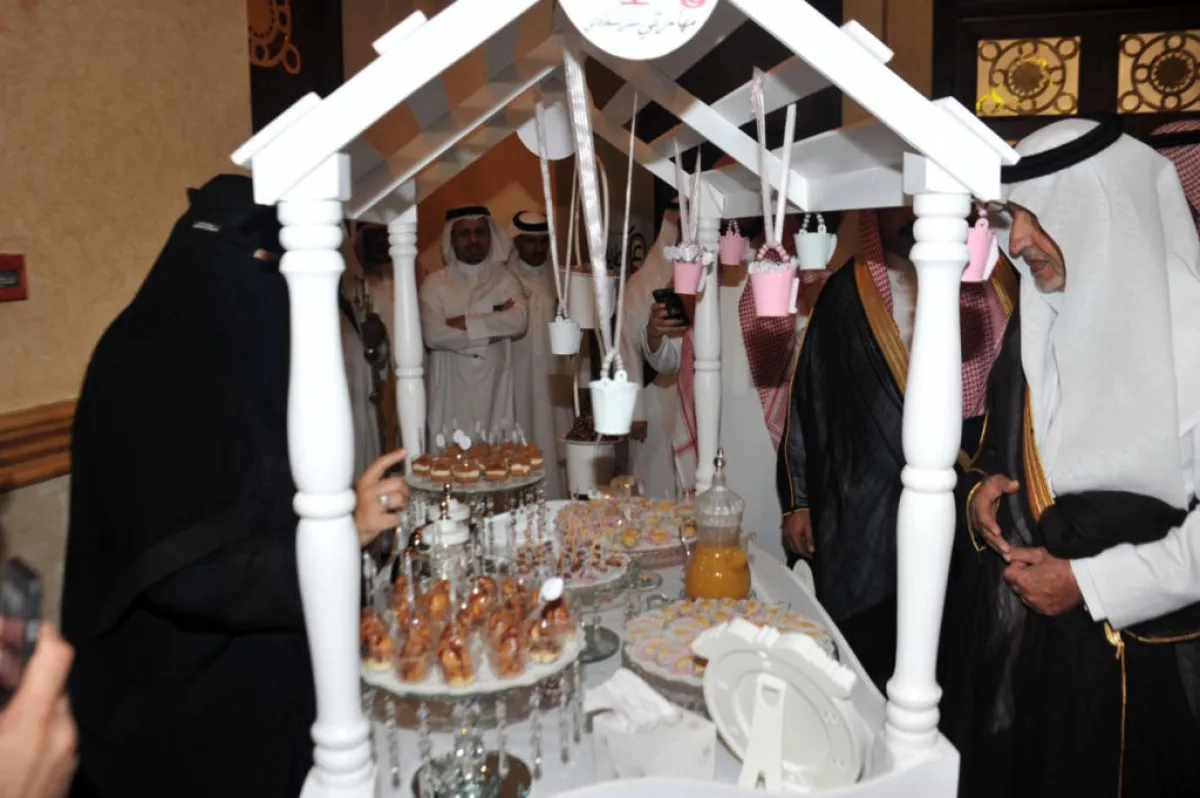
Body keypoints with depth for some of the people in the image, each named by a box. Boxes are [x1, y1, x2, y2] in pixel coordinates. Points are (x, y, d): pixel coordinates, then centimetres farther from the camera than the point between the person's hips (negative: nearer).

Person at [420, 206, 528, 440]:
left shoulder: (505, 279, 8)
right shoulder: (436, 283, 2)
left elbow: (520, 320, -10)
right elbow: (433, 335, -13)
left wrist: (465, 323, -11)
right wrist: (494, 327, -7)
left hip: (494, 388, 2)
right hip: (453, 390, -1)